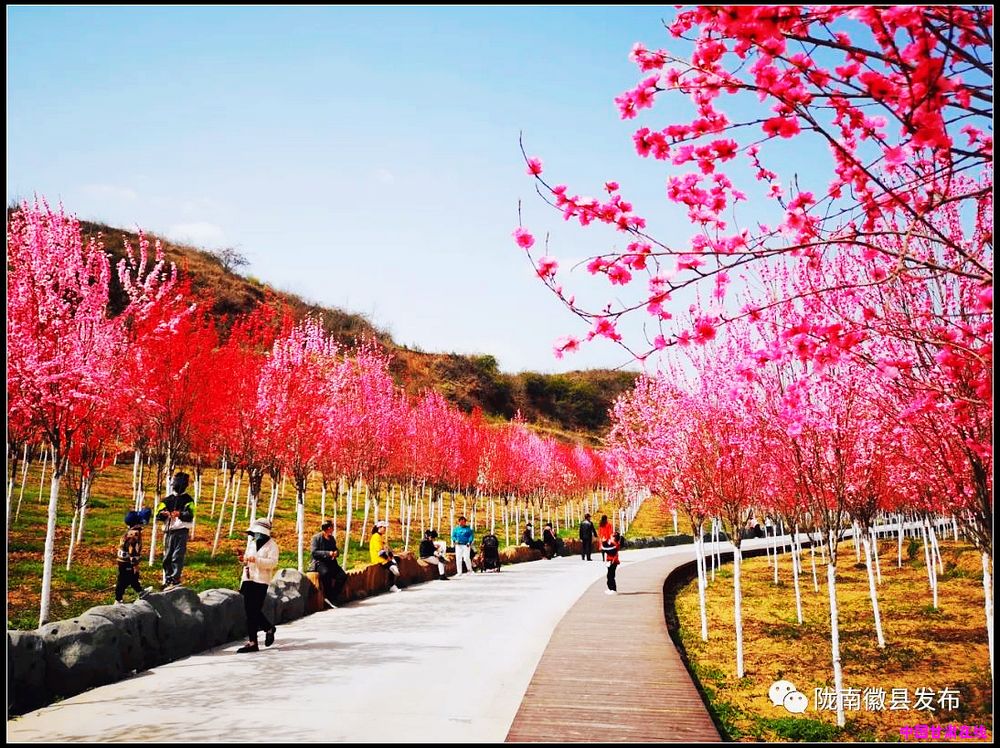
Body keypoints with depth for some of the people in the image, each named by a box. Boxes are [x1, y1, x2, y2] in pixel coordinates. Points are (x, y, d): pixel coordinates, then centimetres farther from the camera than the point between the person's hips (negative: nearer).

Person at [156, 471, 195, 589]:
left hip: (181, 532, -5)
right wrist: (163, 514, -18)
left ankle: (175, 579, -14)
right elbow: (158, 515, 6)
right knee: (167, 557, 8)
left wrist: (180, 514, -32)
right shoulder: (167, 500, 15)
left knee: (177, 556, -11)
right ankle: (167, 580, 16)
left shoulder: (188, 500, 3)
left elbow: (190, 516, -12)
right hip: (168, 531, 5)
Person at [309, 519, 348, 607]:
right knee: (326, 573, -39)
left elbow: (336, 550, 28)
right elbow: (314, 552, -11)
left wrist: (336, 553, 2)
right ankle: (328, 596, -25)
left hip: (331, 562, 6)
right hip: (319, 562, -6)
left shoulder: (332, 539, 17)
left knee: (343, 576, -19)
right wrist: (328, 553, -19)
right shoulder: (316, 538, -2)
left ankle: (332, 597, -15)